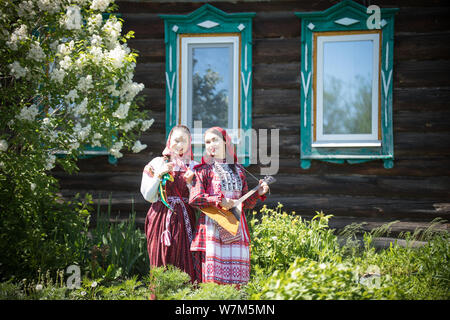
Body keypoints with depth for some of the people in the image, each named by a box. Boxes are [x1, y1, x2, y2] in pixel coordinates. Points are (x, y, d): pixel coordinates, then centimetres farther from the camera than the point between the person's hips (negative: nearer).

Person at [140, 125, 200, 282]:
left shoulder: (193, 167, 11)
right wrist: (159, 174, -8)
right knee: (162, 265, -5)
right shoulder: (157, 163, 8)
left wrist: (191, 182, -8)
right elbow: (148, 195, 1)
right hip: (162, 219, -1)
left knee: (186, 263, -7)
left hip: (184, 221, 1)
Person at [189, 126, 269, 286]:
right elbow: (194, 199, -6)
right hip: (212, 227, -3)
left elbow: (247, 203, 18)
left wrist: (258, 193, -1)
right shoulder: (203, 170, 6)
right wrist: (219, 201, -14)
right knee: (213, 279, -10)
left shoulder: (238, 170, 17)